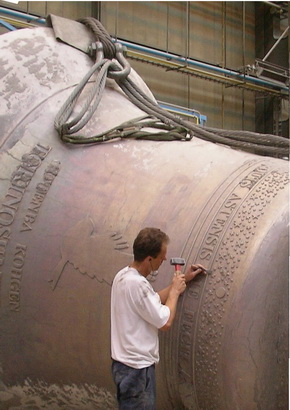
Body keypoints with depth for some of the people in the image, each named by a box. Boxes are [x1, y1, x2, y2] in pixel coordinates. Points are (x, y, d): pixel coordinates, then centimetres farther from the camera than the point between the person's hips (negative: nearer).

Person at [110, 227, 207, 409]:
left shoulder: (124, 275, 7)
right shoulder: (136, 283, -25)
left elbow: (154, 300, 20)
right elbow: (165, 322, -20)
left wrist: (182, 280, 17)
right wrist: (175, 290, -6)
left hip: (129, 363, 10)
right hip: (136, 368, -10)